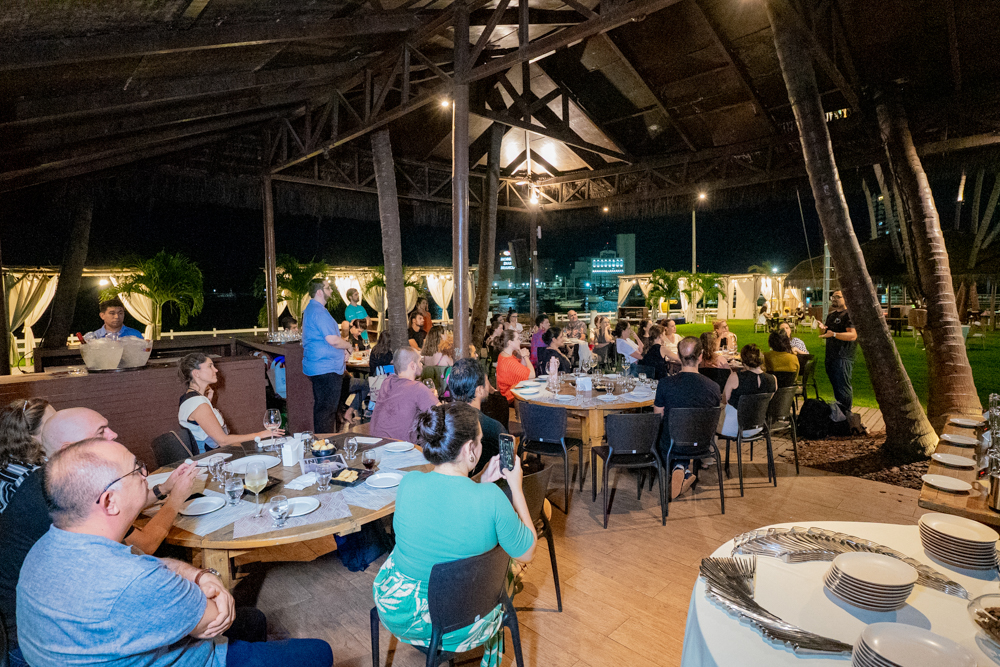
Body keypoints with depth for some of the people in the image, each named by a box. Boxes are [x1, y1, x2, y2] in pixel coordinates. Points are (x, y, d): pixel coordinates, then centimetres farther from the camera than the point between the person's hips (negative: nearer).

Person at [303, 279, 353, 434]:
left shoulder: (311, 308, 18)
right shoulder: (319, 311, -17)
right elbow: (333, 340, -23)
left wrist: (342, 350, 14)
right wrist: (348, 346, -3)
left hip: (317, 367, 11)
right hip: (326, 368, -11)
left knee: (321, 407, 17)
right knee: (327, 409, -5)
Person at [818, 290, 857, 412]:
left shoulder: (849, 315, -9)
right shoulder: (831, 315, 19)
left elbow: (853, 335, -21)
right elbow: (824, 335, 23)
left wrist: (834, 334, -29)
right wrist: (822, 329, 1)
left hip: (843, 357, -8)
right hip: (830, 356, 9)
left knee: (843, 386, -6)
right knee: (836, 386, 16)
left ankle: (846, 414, 2)